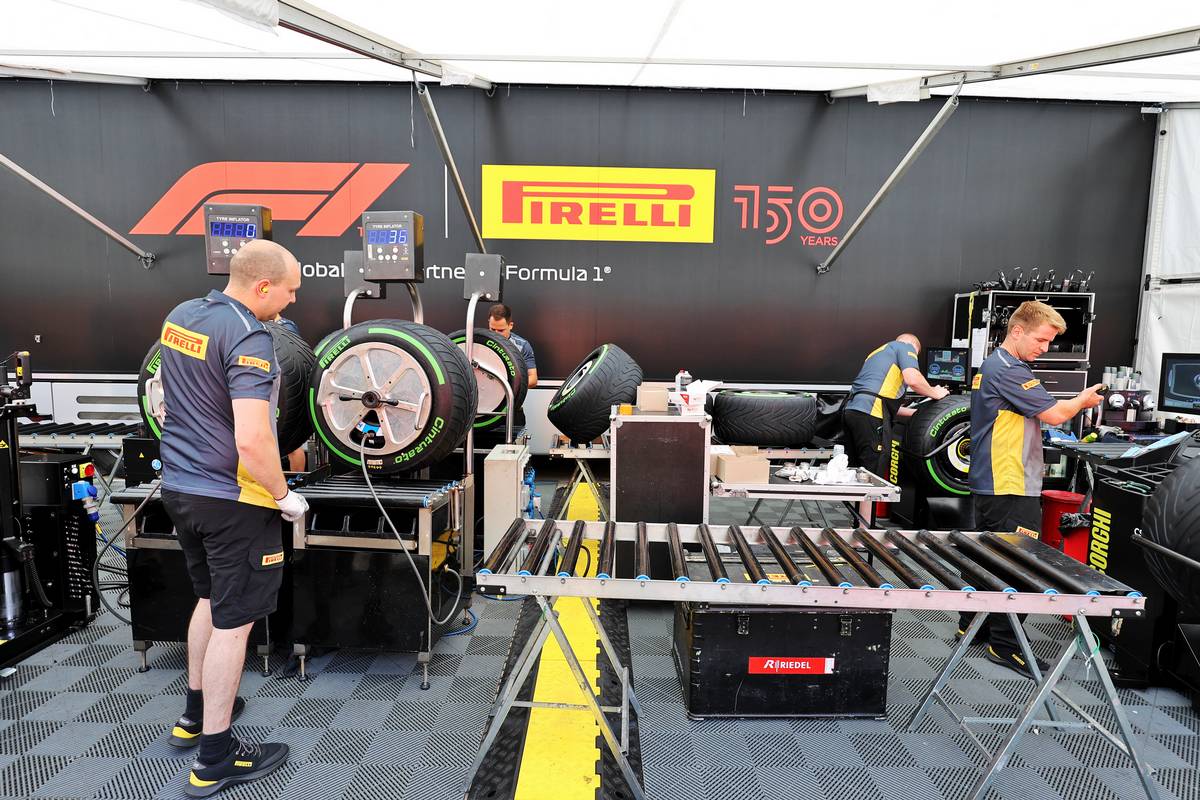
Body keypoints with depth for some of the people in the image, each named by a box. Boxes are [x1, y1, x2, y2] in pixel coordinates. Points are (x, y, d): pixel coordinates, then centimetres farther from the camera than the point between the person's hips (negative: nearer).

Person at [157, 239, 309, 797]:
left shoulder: (180, 317, 5)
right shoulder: (248, 338, -23)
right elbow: (251, 442, -30)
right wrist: (283, 494, -16)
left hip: (179, 486, 9)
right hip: (232, 499, -9)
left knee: (211, 598, 25)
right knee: (233, 621, 4)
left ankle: (196, 713, 41)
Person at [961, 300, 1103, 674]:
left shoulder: (991, 365, 16)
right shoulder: (1009, 371, -18)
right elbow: (1054, 414, -16)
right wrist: (1083, 400, 2)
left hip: (989, 483, 11)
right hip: (1011, 487, -11)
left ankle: (972, 624, 27)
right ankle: (1004, 645, 3)